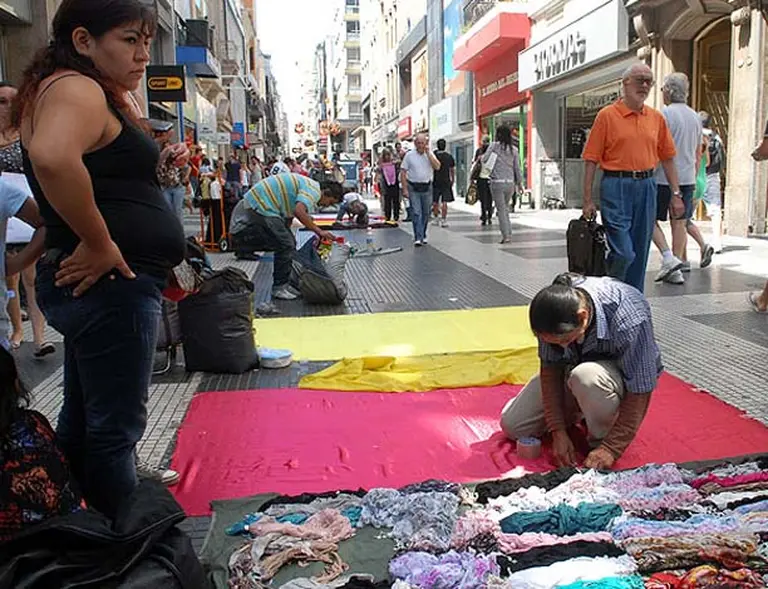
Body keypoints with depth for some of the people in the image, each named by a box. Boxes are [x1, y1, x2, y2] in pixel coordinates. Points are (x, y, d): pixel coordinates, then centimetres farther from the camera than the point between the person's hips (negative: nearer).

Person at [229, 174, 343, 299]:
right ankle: (279, 288, 0)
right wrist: (319, 231, -23)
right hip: (260, 207, -10)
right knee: (286, 246, -9)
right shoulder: (313, 190, -14)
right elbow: (299, 211, -31)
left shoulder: (309, 186, 18)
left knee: (289, 243, 14)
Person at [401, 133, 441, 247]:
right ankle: (418, 238, -11)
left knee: (426, 213, 10)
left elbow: (437, 167, -9)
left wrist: (428, 153, -12)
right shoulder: (409, 155, -1)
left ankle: (423, 236, 24)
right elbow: (403, 172, -2)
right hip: (413, 188, -3)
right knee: (416, 213, -9)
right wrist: (405, 189, -9)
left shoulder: (430, 154, 6)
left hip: (427, 187, 3)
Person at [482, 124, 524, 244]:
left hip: (497, 182, -4)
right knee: (505, 208, 19)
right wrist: (519, 183, 15)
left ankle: (506, 235, -3)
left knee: (501, 209, 1)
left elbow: (484, 159, -6)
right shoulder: (513, 150, 4)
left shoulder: (494, 145, -6)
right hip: (510, 182, 4)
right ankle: (508, 233, 18)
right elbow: (517, 168, 6)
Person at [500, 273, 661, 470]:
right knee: (512, 425, -5)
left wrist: (611, 448, -28)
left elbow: (640, 391, -29)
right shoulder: (553, 306, -25)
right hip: (574, 368, 4)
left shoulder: (629, 321, -38)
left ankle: (602, 439, -12)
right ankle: (578, 412, 20)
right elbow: (550, 367, -14)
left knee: (586, 376, -41)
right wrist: (559, 431, -16)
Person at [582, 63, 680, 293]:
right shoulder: (607, 115, -2)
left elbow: (667, 158, 15)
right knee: (623, 253, -10)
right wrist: (588, 200, -9)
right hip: (616, 187, -5)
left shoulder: (657, 117, 11)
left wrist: (676, 194, 10)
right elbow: (591, 160, -5)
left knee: (640, 253, 10)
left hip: (647, 187, 5)